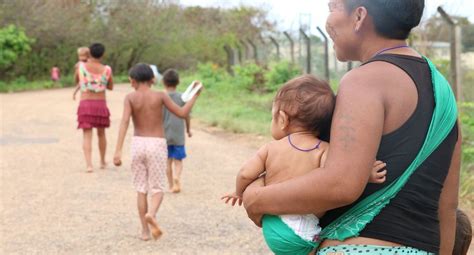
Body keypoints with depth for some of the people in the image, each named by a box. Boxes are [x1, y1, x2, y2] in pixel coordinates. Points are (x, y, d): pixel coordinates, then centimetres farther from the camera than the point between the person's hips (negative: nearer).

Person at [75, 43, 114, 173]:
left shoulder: (81, 66, -3)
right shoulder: (107, 70, -3)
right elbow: (110, 87, 11)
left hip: (85, 104, -1)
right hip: (101, 104, 1)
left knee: (87, 135, -2)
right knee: (101, 134, 19)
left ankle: (89, 165, -16)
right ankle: (103, 162, 32)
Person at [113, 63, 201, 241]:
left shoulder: (130, 98, -2)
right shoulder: (160, 96, -2)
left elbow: (125, 122, -15)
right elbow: (182, 114, -1)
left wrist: (118, 151, -21)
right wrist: (194, 96, 13)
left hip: (138, 144, 1)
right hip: (157, 145, -1)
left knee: (141, 189, 11)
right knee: (157, 188, 4)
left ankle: (145, 231, 10)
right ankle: (151, 214, -28)